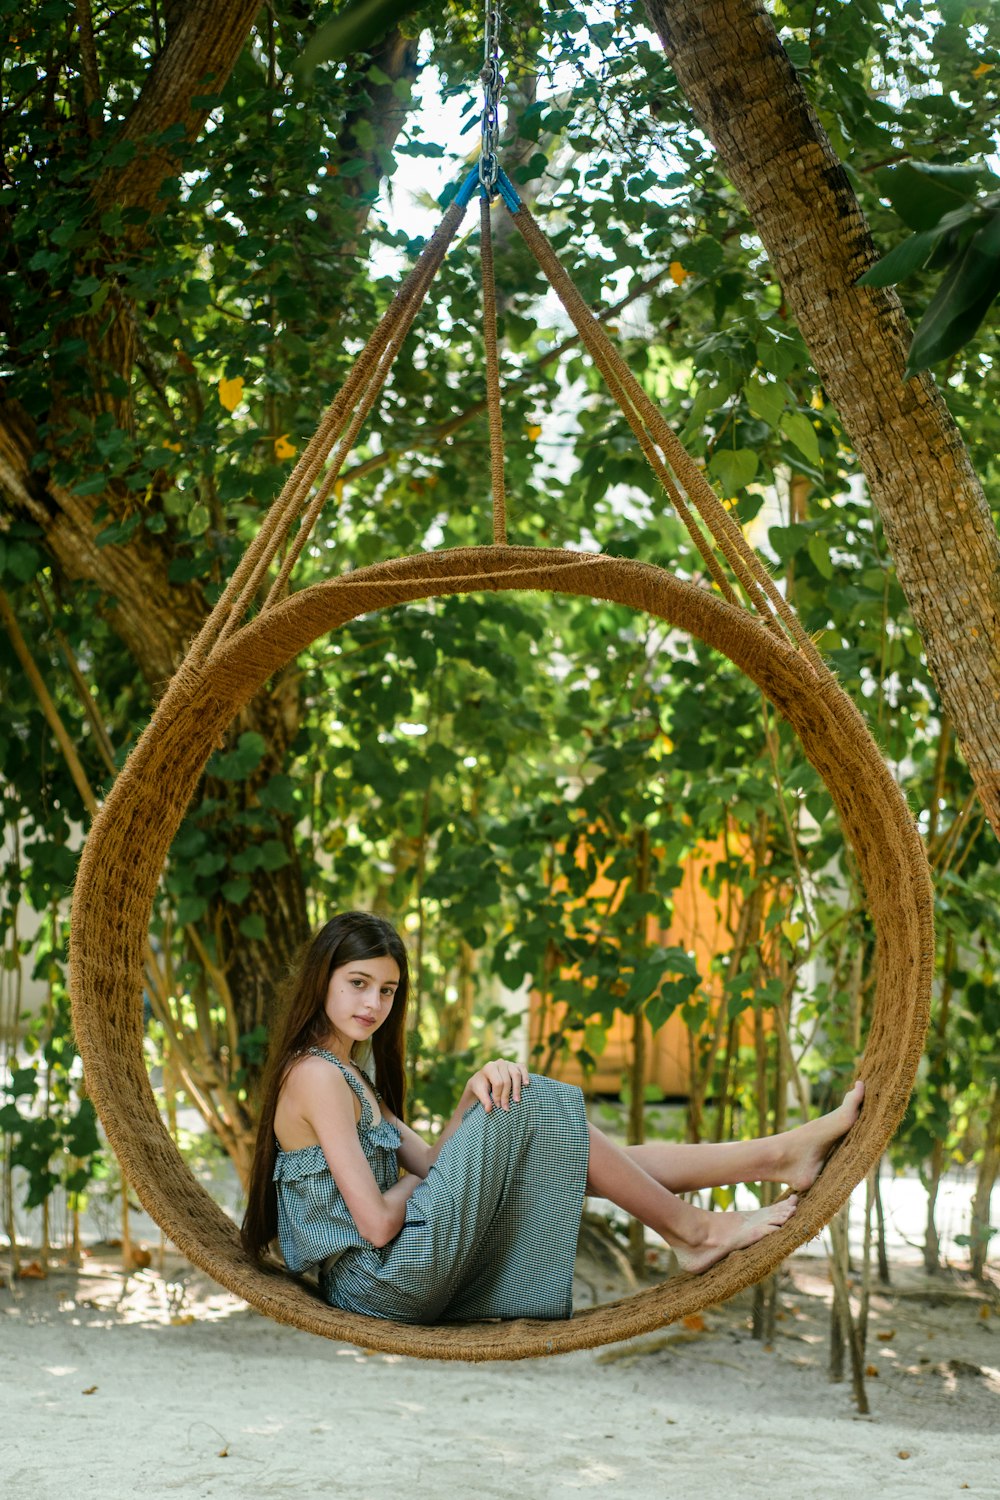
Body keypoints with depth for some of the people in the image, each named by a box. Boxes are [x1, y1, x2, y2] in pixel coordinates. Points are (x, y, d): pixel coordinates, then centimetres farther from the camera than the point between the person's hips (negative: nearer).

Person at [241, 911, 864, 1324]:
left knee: (570, 1155, 5)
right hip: (386, 1280, -10)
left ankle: (784, 1154, 4)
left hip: (392, 1279, 10)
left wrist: (473, 1094, -8)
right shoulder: (317, 1075, -14)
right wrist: (411, 1185, 0)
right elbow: (376, 1224, -21)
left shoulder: (347, 1069, 18)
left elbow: (427, 1160, 10)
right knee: (529, 1104, -13)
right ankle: (694, 1231, -4)